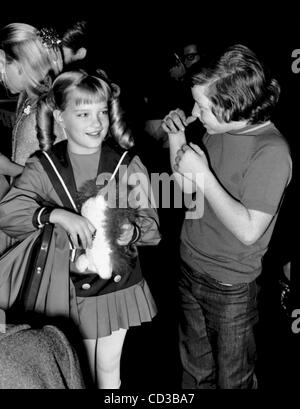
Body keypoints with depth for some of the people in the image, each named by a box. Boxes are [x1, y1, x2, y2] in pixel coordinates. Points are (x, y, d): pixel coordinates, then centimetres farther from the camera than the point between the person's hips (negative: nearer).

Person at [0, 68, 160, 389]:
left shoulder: (128, 164, -8)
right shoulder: (42, 167, -7)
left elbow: (151, 224, -6)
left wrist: (132, 232, -29)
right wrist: (55, 214, -32)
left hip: (119, 284, 1)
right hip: (68, 286, 0)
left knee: (109, 364, 19)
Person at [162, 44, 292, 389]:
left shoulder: (271, 152, -23)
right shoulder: (216, 131, -2)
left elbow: (248, 230, -26)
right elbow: (186, 188, 8)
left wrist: (203, 173, -26)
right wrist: (177, 139, -6)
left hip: (229, 287, -6)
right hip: (190, 268, 6)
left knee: (232, 377, 17)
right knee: (194, 365, 25)